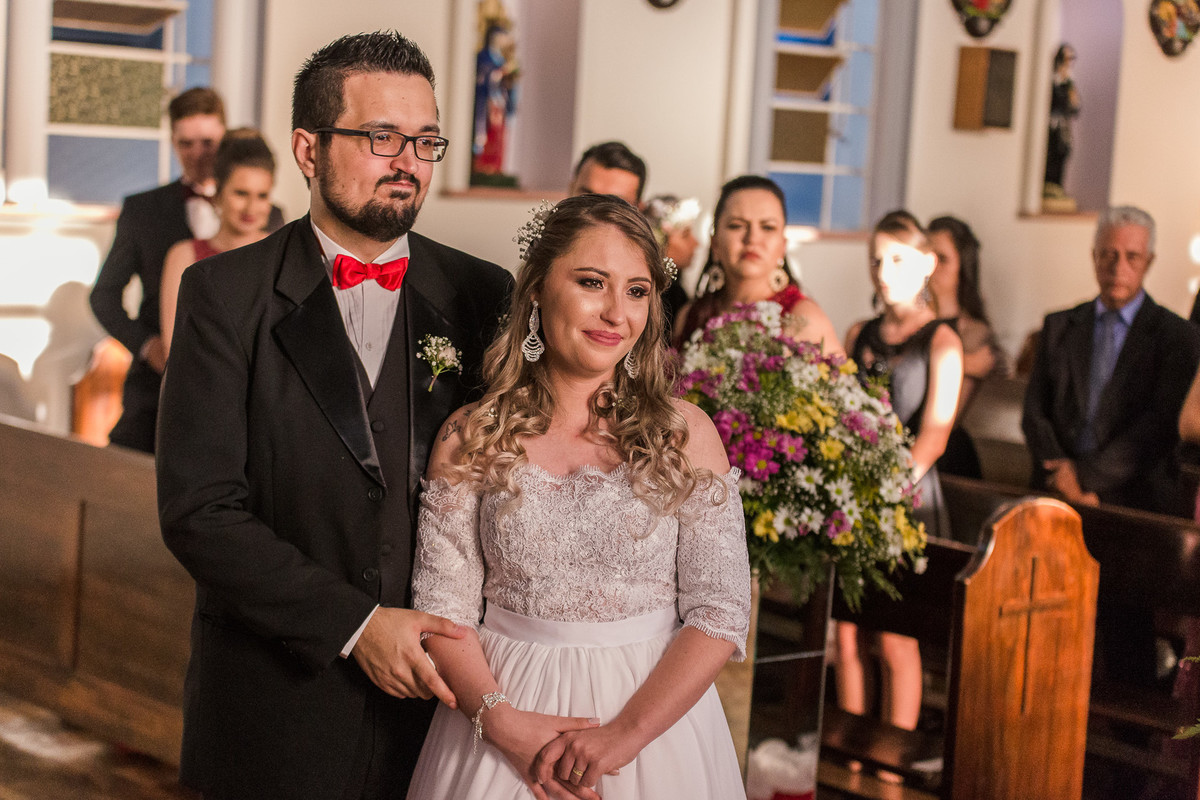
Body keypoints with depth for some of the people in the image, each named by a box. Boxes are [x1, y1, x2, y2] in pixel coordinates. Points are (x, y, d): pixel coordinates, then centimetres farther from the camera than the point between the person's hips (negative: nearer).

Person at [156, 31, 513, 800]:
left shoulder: (483, 296, 2)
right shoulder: (225, 294, -5)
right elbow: (198, 507, -11)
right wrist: (353, 623, -17)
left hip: (438, 701, 2)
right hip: (277, 702, -2)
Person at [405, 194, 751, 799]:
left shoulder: (685, 434, -4)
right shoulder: (469, 439, -2)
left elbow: (720, 614, -8)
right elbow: (443, 608, -3)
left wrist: (623, 735, -17)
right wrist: (503, 721, -18)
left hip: (654, 711, 0)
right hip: (500, 722, 0)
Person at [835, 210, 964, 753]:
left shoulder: (941, 341, -2)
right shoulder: (860, 336, 14)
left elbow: (934, 433, -11)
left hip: (907, 498, -5)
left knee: (895, 641, -4)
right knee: (847, 636, 5)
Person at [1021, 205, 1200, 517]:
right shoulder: (1058, 327, 16)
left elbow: (1161, 425, -5)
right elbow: (1034, 412, 10)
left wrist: (1085, 476, -10)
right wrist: (1065, 481, -6)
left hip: (1138, 503, -2)